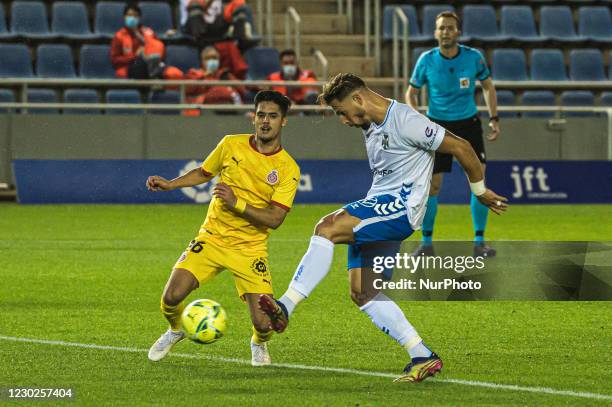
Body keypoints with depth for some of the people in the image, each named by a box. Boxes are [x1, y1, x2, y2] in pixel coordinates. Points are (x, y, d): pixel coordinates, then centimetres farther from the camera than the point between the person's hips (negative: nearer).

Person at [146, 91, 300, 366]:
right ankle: (175, 331, 21)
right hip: (211, 238, 2)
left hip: (250, 248, -2)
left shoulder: (288, 169, -8)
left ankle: (258, 344, 26)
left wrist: (237, 203, -25)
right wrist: (169, 184, 6)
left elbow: (274, 219, -14)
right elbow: (203, 173, 19)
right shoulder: (231, 145, 0)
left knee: (263, 323, -14)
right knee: (171, 297, -16)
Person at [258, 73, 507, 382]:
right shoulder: (369, 125, 15)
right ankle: (423, 357, 3)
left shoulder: (406, 122, -13)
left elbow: (460, 147, -10)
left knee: (327, 228, -27)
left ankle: (285, 308, -32)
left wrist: (480, 191, 0)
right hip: (377, 206, 10)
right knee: (361, 291, 1)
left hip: (401, 208, -10)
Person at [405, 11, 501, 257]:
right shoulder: (427, 61, -9)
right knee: (431, 186, -3)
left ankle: (479, 242, -1)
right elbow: (411, 93, 2)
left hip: (468, 123, 0)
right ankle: (427, 242, 11)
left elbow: (488, 86, 9)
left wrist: (493, 118, 1)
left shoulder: (473, 58, -8)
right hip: (437, 125, 0)